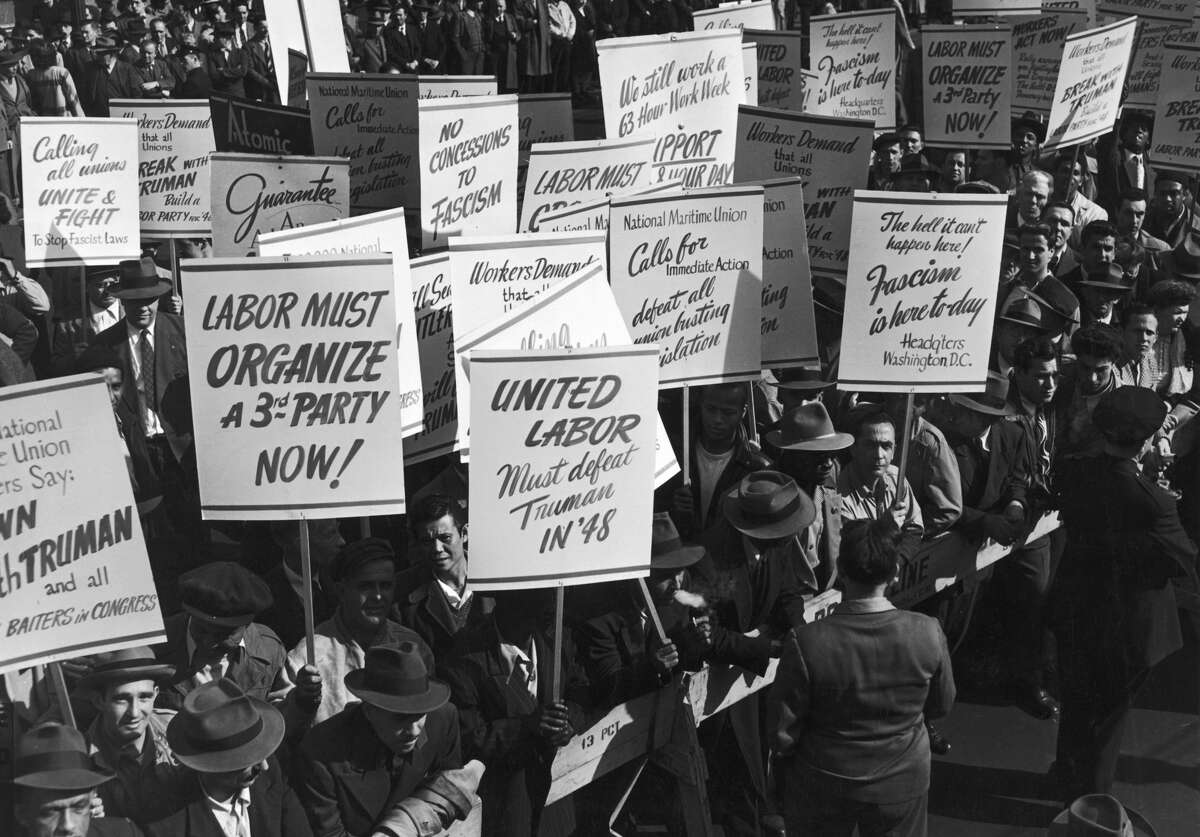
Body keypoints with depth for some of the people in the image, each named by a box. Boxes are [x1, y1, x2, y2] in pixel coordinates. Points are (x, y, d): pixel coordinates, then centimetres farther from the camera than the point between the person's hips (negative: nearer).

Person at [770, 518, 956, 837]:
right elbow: (941, 705, -3)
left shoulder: (805, 643, -29)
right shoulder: (927, 634, -21)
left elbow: (783, 732, -18)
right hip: (902, 783, 1)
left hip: (824, 788, -1)